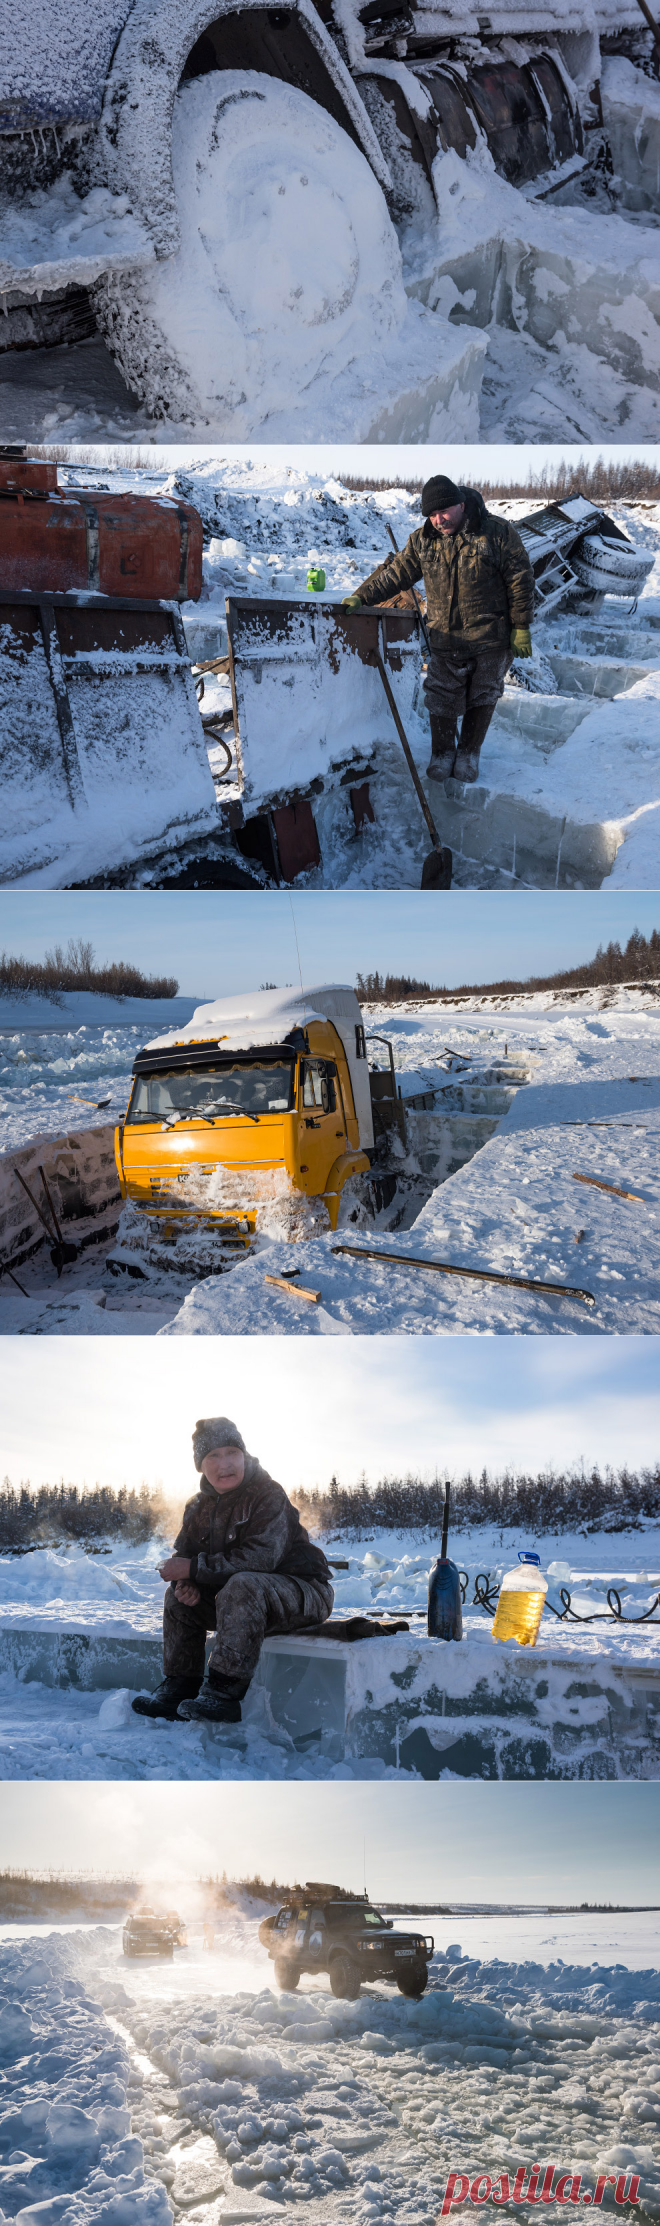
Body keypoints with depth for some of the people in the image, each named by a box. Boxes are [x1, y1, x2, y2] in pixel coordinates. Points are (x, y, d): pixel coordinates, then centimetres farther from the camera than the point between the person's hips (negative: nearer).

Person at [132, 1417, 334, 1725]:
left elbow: (258, 1559, -30)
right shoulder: (200, 1506, 5)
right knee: (178, 1596, 2)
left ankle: (223, 1694, -37)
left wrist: (194, 1567, -27)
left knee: (242, 1585, -36)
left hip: (302, 1592, -8)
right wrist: (185, 1582, -17)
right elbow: (183, 1554, 8)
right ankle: (180, 1686, 6)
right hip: (246, 1596, 8)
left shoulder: (268, 1497, -20)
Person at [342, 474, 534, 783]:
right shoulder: (422, 541, 1)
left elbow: (520, 581, -6)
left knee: (482, 698, 8)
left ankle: (469, 752, 27)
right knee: (442, 699, 4)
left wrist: (520, 627, -7)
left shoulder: (498, 533, -9)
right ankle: (443, 753, 24)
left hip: (490, 639, -2)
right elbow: (396, 573, 7)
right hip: (445, 639, 2)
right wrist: (361, 597, -4)